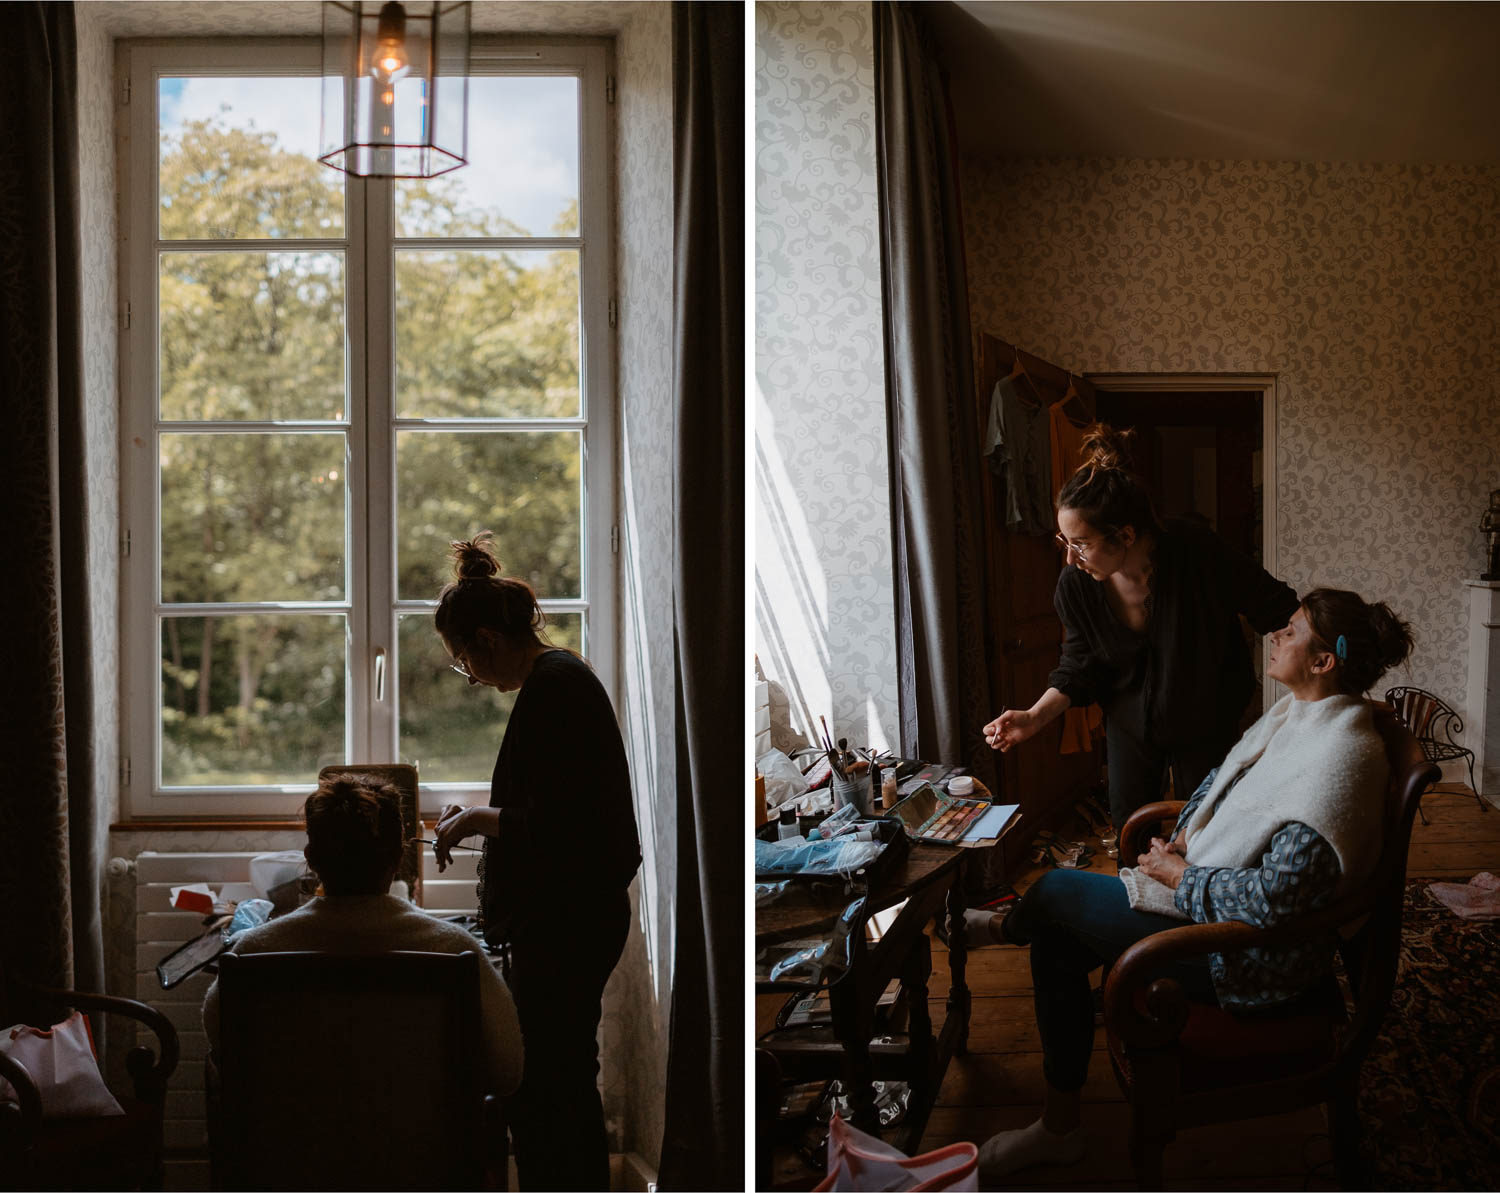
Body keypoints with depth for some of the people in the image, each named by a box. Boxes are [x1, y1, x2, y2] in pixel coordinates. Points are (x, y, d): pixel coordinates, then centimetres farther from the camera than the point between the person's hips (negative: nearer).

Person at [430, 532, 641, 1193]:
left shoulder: (550, 689, -19)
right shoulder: (566, 674, 13)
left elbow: (553, 827, -24)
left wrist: (477, 818, -12)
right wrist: (484, 817, 17)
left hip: (562, 923, -11)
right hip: (586, 914, 11)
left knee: (538, 1094, -3)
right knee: (571, 1080, 20)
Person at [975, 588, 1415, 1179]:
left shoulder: (1341, 756, -27)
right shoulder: (1295, 712, 4)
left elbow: (1277, 895, -31)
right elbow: (1224, 776, 21)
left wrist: (1182, 877, -17)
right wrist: (1184, 838, 4)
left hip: (1255, 956, -10)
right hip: (1207, 888, 10)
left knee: (1056, 891, -6)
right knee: (1057, 940, 4)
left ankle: (1010, 926, 34)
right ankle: (1059, 1128, 14)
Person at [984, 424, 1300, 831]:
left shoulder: (1196, 550, -31)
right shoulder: (1076, 585, -21)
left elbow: (1278, 610, -18)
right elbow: (1079, 668, -7)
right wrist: (1035, 716, -21)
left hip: (1205, 721, -2)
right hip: (1129, 723, 2)